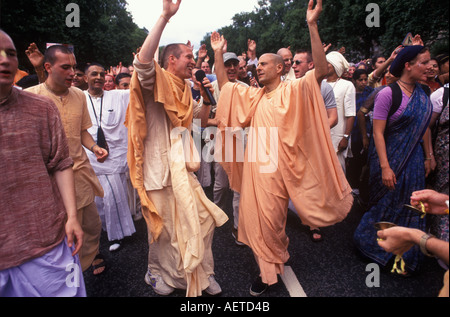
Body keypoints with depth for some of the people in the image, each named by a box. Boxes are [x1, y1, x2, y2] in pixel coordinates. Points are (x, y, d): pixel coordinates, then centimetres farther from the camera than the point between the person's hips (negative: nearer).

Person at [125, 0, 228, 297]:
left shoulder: (185, 89, 14)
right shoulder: (155, 81, -10)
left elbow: (202, 117, 22)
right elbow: (142, 60, -32)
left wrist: (207, 96, 2)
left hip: (183, 167, 7)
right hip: (161, 169, -7)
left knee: (202, 221, 13)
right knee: (165, 228, 9)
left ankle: (202, 273, 33)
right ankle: (161, 274, 35)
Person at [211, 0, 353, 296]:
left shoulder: (293, 90, -6)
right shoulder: (254, 95, 12)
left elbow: (321, 71, -20)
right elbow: (224, 85, 15)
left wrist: (312, 26, -26)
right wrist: (218, 53, 8)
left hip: (276, 166, -6)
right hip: (253, 163, 6)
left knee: (269, 220, 6)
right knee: (252, 217, 15)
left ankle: (271, 270, 29)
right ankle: (269, 263, 39)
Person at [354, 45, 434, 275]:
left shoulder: (422, 94, 5)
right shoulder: (388, 94, -16)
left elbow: (424, 127, 12)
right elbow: (378, 132, -18)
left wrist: (427, 157, 12)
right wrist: (385, 167, -22)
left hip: (414, 160, 7)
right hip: (391, 159, -6)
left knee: (409, 207, 13)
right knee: (386, 205, 6)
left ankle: (404, 258, 32)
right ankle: (367, 240, 32)